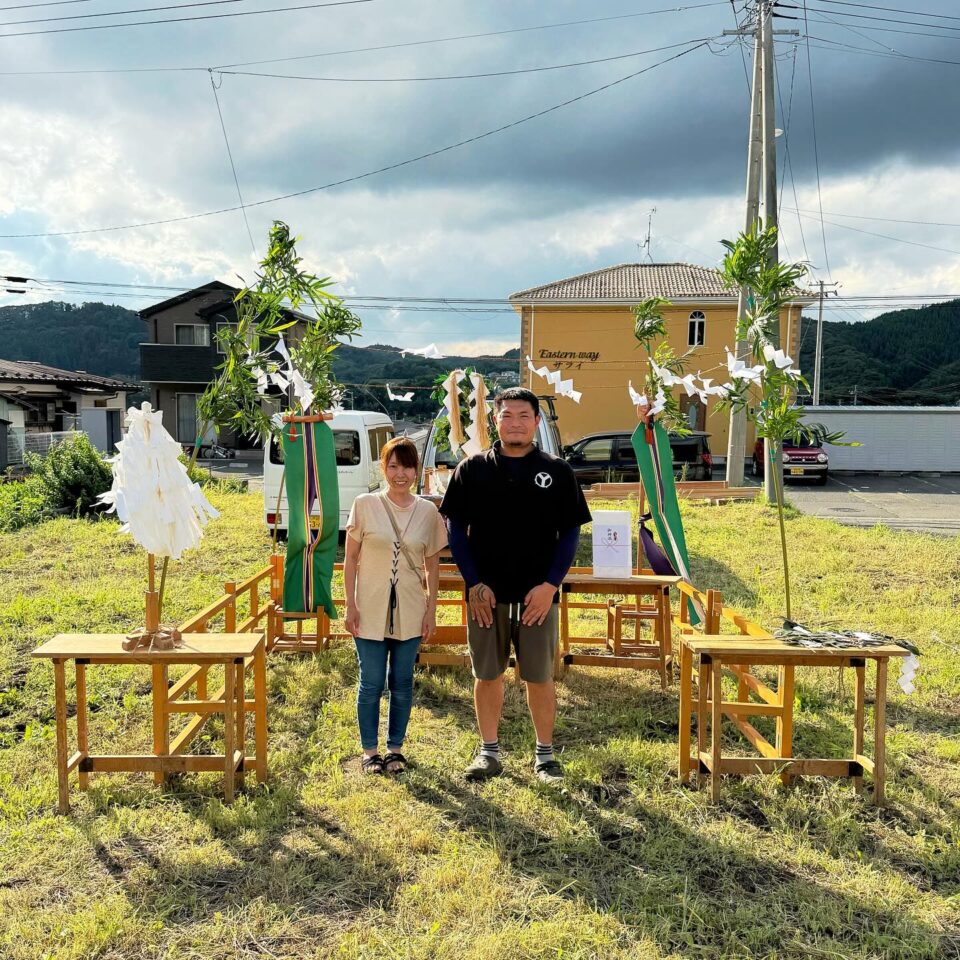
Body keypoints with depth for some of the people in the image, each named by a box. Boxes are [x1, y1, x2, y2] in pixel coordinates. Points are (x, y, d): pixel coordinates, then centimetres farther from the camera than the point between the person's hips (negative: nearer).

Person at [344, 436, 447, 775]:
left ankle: (395, 749, 26)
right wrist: (350, 605, -5)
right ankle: (370, 751, 23)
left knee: (402, 683, 11)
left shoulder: (428, 512, 1)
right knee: (371, 683, 6)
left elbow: (432, 565, 6)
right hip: (371, 609, -1)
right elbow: (351, 558, -1)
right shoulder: (365, 505, -4)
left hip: (411, 612, 2)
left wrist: (431, 610, 2)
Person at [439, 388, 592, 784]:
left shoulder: (557, 472, 1)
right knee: (487, 675, 11)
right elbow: (456, 529, 3)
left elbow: (570, 533, 2)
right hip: (485, 594, 1)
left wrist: (550, 585, -9)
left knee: (540, 678, 8)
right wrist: (474, 584, -6)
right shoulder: (471, 469, 2)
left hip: (538, 595, -1)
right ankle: (489, 752, 27)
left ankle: (545, 754, 24)